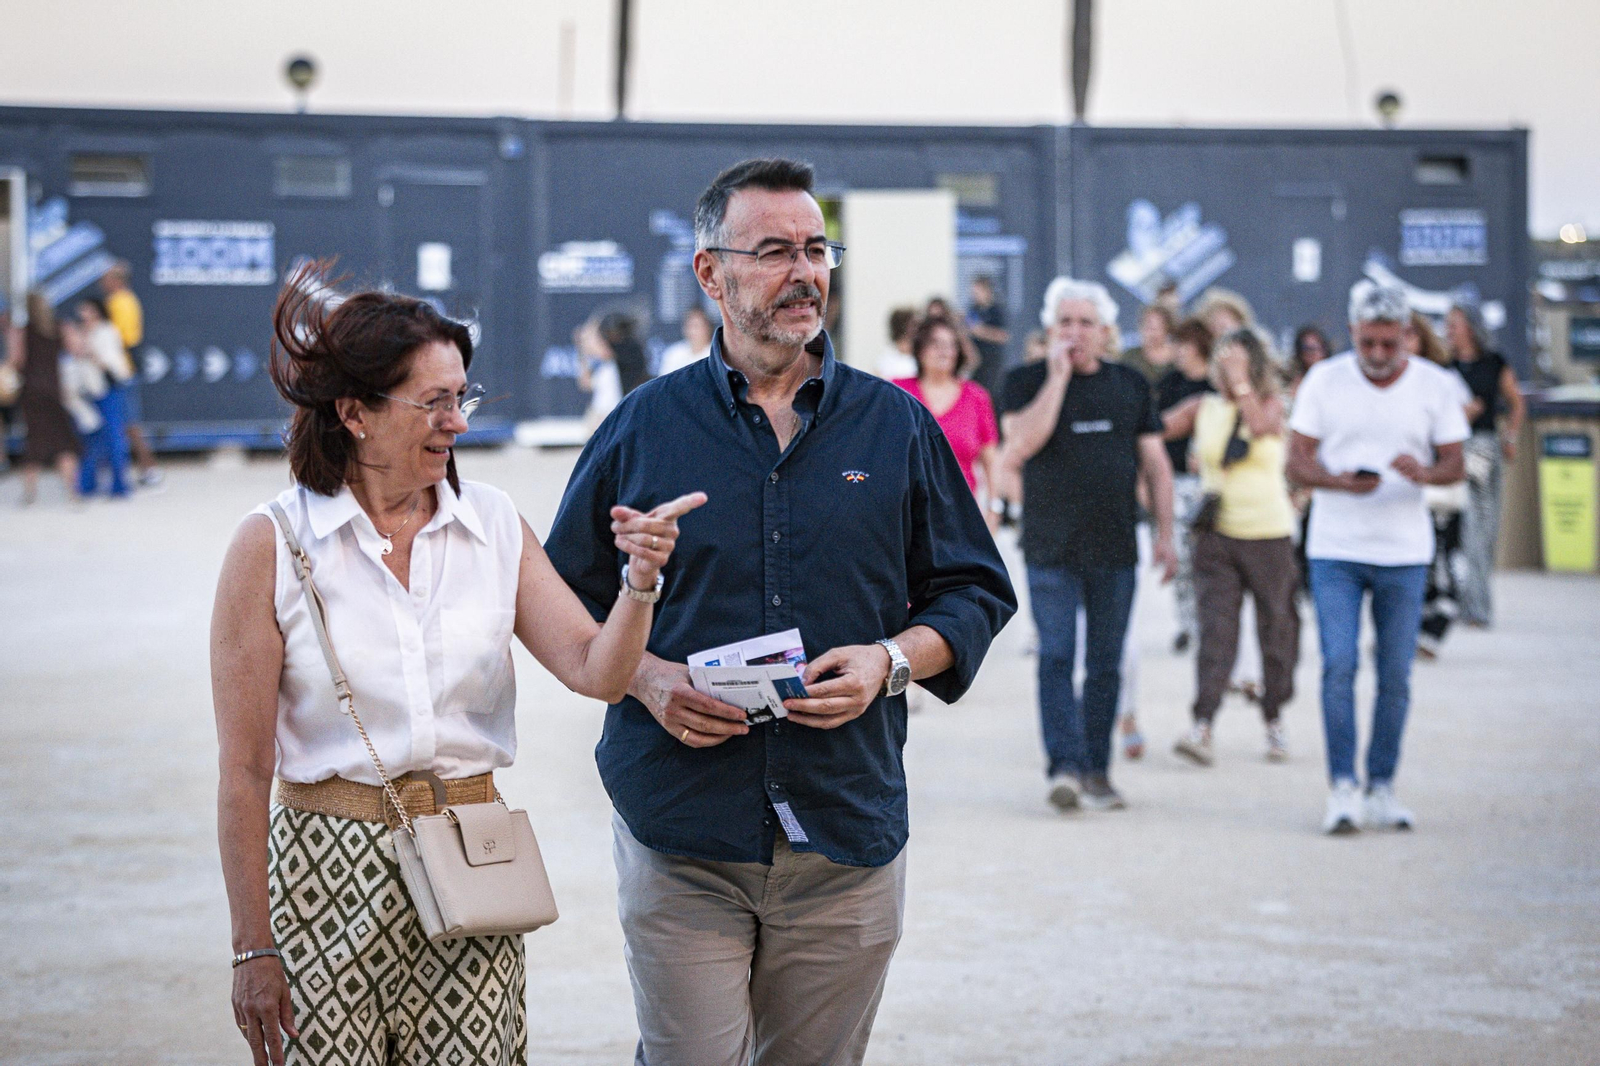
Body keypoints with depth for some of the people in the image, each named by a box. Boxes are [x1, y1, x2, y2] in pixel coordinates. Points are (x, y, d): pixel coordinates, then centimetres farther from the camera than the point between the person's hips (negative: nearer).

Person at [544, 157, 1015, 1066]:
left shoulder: (896, 425, 8)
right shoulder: (645, 428, 5)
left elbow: (977, 592, 11)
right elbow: (567, 601, 10)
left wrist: (890, 660, -8)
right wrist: (646, 678, -8)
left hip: (847, 840, 1)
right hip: (681, 831, -1)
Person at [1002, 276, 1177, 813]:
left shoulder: (1130, 385, 11)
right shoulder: (1027, 381, 2)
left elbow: (1154, 463, 13)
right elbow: (1025, 441, -15)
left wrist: (1165, 535, 7)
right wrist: (1058, 376, -15)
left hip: (1115, 549, 3)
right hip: (1051, 548, -3)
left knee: (1106, 664, 6)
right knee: (1056, 657, -10)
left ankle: (1096, 770, 13)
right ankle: (1064, 765, -14)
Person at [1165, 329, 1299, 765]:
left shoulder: (1271, 404, 4)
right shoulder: (1203, 407, 8)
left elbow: (1261, 425, -18)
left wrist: (1240, 381, -14)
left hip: (1270, 533, 0)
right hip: (1217, 535, 0)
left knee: (1275, 627, 7)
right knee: (1215, 627, -11)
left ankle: (1274, 721, 23)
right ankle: (1202, 728, -18)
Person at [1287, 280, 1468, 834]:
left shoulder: (1436, 385, 2)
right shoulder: (1324, 379, 0)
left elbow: (1454, 464, 4)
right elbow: (1297, 461, -1)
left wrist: (1424, 472, -20)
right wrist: (1341, 481, -21)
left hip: (1405, 551, 1)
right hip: (1335, 549, -1)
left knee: (1396, 675, 3)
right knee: (1339, 666, -10)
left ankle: (1381, 787, 15)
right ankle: (1342, 787, -4)